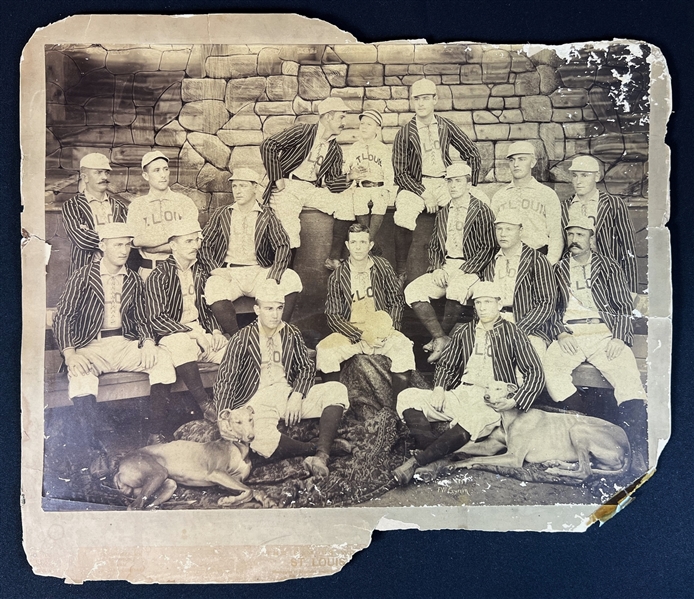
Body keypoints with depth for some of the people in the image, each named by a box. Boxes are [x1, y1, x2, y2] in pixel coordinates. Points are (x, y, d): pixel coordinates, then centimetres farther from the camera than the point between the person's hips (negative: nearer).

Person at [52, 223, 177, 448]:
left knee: (162, 358, -23)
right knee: (80, 374, -36)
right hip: (91, 346, -3)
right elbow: (63, 316, -5)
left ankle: (155, 434, -18)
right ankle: (91, 447, -28)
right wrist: (69, 353, -21)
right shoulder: (83, 276, 1)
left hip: (125, 343, 3)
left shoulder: (134, 281, 12)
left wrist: (148, 342, -9)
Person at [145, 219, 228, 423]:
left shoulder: (200, 272, 15)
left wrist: (215, 331, 0)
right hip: (173, 335, -5)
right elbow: (157, 318, -12)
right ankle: (205, 406, -32)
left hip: (200, 333, 6)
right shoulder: (160, 275, -5)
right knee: (182, 345, -40)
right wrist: (193, 333, -20)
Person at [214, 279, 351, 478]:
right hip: (257, 401, -4)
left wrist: (297, 395, -10)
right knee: (260, 439, -38)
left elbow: (306, 367, 10)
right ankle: (323, 448, -20)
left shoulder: (292, 334, 12)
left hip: (288, 394, 4)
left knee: (336, 390, -19)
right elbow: (225, 381, -3)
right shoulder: (242, 339, 1)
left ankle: (321, 455, -32)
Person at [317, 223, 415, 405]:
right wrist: (361, 335, -15)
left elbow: (397, 302, 8)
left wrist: (387, 329, -10)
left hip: (381, 329, 1)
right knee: (324, 351, -28)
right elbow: (333, 316, -2)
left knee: (403, 347, -30)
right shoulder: (338, 276, 0)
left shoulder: (383, 267, 4)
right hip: (350, 333, 0)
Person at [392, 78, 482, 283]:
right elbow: (400, 173, -3)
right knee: (403, 217, -33)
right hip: (415, 185, -2)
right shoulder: (405, 133, 1)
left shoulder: (446, 126, 8)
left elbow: (472, 154, 11)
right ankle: (400, 272, -17)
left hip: (443, 183, 2)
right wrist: (423, 194, -14)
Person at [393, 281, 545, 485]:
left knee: (472, 422, -41)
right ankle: (433, 450, -32)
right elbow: (445, 364, 22)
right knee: (407, 398, -15)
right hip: (459, 394, 5)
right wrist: (439, 388, 0)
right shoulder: (464, 332, 18)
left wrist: (514, 401, -15)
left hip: (490, 401, -5)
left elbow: (535, 373, 1)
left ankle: (416, 461, -34)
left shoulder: (513, 334, 5)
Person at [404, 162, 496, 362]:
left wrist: (462, 271, -16)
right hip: (444, 268, 6)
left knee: (456, 289, -37)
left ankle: (440, 337, -15)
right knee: (412, 291, -17)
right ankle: (440, 338, -20)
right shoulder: (442, 214, 18)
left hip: (469, 269, -6)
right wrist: (437, 269, -2)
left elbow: (488, 248, -8)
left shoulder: (481, 211, -1)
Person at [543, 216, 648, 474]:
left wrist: (618, 338, -7)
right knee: (552, 372, -31)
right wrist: (561, 333, -5)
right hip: (568, 335, 1)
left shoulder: (609, 267, 18)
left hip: (605, 334, 0)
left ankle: (636, 453, -30)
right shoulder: (557, 270, 20)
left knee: (630, 379, -28)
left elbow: (624, 307, 10)